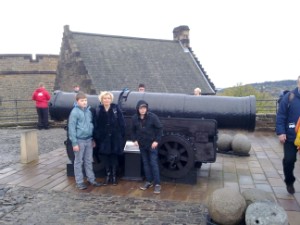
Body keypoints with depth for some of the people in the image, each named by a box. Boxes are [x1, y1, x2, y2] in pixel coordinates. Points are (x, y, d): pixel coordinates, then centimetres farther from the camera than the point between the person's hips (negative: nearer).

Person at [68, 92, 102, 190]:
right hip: (80, 140, -5)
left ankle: (91, 179, 27)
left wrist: (93, 139, 13)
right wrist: (74, 143, -14)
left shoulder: (89, 111, 5)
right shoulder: (75, 112, -12)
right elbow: (71, 128, -12)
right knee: (78, 162, 8)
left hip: (89, 140, 5)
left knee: (89, 161, 16)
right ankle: (79, 182, 18)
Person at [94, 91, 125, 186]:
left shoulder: (116, 109, -5)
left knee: (114, 156, 7)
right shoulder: (98, 110, 1)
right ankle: (108, 175, 22)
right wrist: (96, 137, -4)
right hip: (103, 138, 2)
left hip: (115, 137, -2)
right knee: (105, 156, 7)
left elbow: (122, 123, -4)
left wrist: (122, 135, -7)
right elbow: (96, 125, 0)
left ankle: (114, 175, 20)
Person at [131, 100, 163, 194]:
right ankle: (149, 182, 24)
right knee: (145, 163, 12)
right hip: (142, 144, 5)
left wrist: (156, 141, -14)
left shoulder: (152, 117, -15)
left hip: (152, 144, -4)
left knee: (153, 163, -3)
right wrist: (135, 140, 0)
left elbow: (159, 128, -10)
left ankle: (157, 184, 3)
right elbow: (133, 130, 11)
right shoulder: (135, 118, -3)